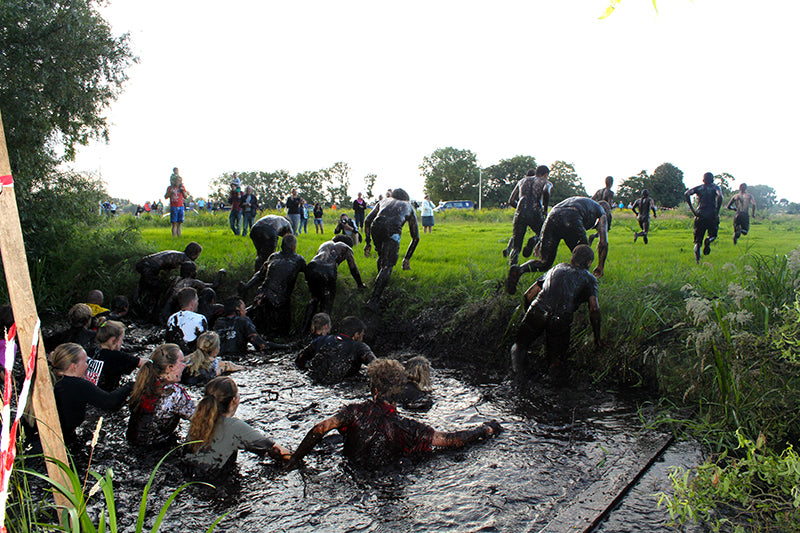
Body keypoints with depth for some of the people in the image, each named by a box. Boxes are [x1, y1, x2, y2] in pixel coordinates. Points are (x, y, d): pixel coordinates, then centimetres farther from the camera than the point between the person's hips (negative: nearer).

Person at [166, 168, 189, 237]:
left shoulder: (182, 187, 12)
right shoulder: (170, 188, 5)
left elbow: (186, 197, 13)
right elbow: (166, 196, 4)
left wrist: (183, 190, -3)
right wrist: (170, 192, -13)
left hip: (181, 207, 3)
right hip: (173, 207, -3)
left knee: (179, 224, 5)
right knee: (174, 224, -7)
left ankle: (179, 236, 9)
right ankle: (174, 237, -5)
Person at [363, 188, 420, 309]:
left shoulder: (384, 201, 38)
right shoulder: (409, 207, 36)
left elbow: (367, 220, 24)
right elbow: (416, 237, 32)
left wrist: (368, 242, 28)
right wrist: (407, 258, 34)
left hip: (376, 226, 3)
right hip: (393, 229, -3)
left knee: (381, 255, 28)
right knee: (387, 265, 1)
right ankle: (374, 298, -7)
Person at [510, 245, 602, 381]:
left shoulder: (557, 268, 29)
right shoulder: (589, 278, 20)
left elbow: (528, 295, 27)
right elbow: (594, 308, 4)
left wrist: (529, 317, 41)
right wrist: (597, 337, 13)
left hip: (538, 311, 2)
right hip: (561, 318, -2)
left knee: (520, 343, 19)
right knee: (556, 354, 18)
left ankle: (518, 355, -12)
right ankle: (555, 364, -13)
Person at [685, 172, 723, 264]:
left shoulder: (698, 188, 12)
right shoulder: (715, 187, 7)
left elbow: (686, 194, -5)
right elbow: (720, 196, -14)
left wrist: (692, 210, -3)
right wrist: (717, 211, -9)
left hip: (700, 215, 1)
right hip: (712, 215, -1)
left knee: (698, 240, 4)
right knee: (713, 234, 22)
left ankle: (697, 259, -21)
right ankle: (708, 240, -16)